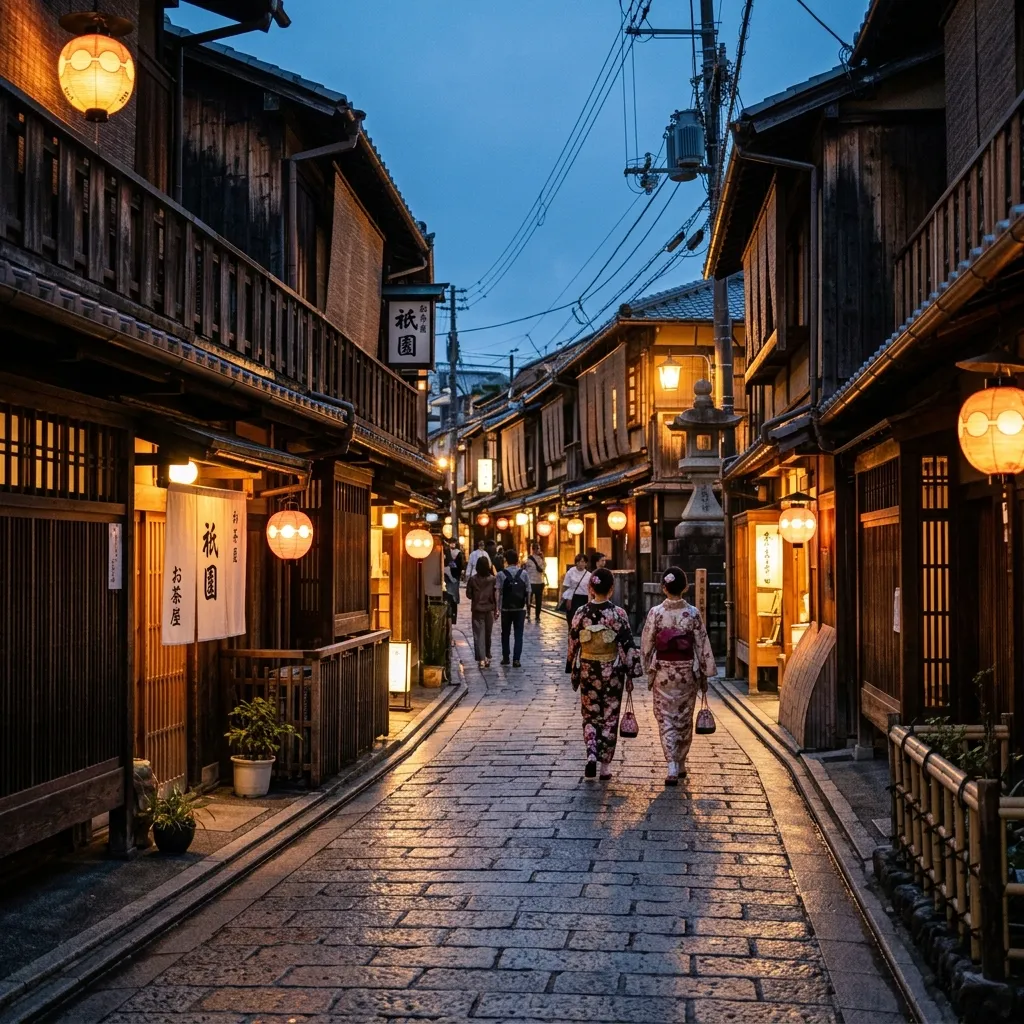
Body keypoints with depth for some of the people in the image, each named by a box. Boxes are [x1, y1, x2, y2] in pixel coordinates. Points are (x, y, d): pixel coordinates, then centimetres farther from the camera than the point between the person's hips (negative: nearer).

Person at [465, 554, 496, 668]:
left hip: (477, 610, -1)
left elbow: (468, 594, -2)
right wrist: (496, 610, 4)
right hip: (489, 610, 1)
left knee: (479, 635, 1)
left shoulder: (472, 579, -8)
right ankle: (487, 657, 24)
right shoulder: (492, 579, -7)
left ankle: (481, 659, -6)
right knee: (487, 634, 15)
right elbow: (495, 596, -4)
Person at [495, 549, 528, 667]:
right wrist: (527, 604, 5)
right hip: (520, 608, 0)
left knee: (505, 633, 15)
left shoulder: (501, 574, -6)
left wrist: (498, 608, -8)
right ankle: (516, 659, -4)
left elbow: (498, 592, -11)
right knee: (518, 634, 4)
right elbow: (528, 591, -5)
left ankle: (505, 658, 21)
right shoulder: (523, 573, -3)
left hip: (506, 608, 0)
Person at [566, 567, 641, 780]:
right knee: (609, 717, 10)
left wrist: (573, 672, 13)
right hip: (612, 671, -1)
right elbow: (627, 646, -10)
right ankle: (605, 765, 13)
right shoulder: (618, 614, -11)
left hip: (587, 670, 1)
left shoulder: (581, 613, -5)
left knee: (590, 715, 14)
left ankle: (591, 754, -7)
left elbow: (573, 644, 2)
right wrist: (630, 674, -1)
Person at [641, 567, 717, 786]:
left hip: (663, 672, -1)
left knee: (666, 719, 3)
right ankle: (680, 764, 26)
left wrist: (648, 672, 9)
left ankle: (672, 767, -10)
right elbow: (702, 645, -2)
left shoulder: (655, 613, -9)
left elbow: (646, 646, -4)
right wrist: (704, 675, 7)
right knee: (684, 719, 15)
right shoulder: (693, 613, -6)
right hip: (687, 672, 1)